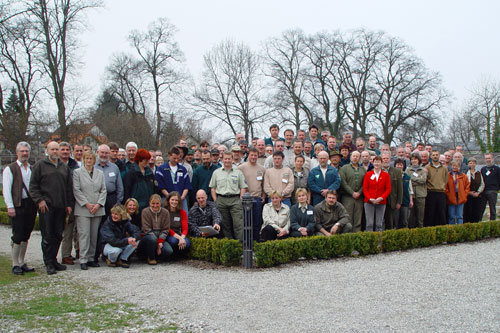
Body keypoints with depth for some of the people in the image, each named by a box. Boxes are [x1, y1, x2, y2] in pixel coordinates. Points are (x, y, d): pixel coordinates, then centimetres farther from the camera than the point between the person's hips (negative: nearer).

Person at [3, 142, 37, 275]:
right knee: (18, 236, -5)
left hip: (31, 205, 5)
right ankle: (15, 265, 4)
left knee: (26, 236, 10)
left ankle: (22, 263, 19)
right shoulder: (10, 169, 0)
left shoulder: (32, 169, 16)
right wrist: (10, 206, -14)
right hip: (18, 205, -5)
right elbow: (6, 189, -6)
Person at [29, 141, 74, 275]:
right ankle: (49, 263, 4)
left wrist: (69, 204, 10)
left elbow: (69, 187, 17)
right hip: (46, 206, -4)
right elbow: (33, 185, -1)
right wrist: (39, 200, -10)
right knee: (47, 236, -3)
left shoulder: (64, 167, 15)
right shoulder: (40, 165, 2)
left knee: (58, 235, 8)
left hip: (61, 207, 5)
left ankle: (53, 260, 19)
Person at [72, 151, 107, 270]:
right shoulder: (77, 172, 5)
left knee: (94, 235, 4)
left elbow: (103, 190, 9)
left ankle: (91, 258, 11)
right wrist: (87, 204, -10)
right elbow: (76, 190, -3)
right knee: (84, 234, -7)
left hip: (98, 209, 3)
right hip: (83, 209, -3)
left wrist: (98, 204, -5)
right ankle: (83, 260, -3)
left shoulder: (100, 173, 14)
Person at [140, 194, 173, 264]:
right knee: (152, 239, -38)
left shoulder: (165, 212, 0)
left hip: (161, 238, 2)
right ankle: (151, 258, -10)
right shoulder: (145, 211, -6)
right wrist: (157, 242, -21)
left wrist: (160, 241, -18)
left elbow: (166, 229, -2)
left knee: (169, 251, -25)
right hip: (148, 236, -2)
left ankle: (155, 256, 8)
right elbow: (146, 229, -12)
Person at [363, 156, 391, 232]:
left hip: (381, 202, 0)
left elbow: (388, 189, 3)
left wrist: (381, 198, -11)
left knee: (379, 224, 1)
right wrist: (370, 198, -9)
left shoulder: (386, 175, 7)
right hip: (369, 202, 0)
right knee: (369, 223, -4)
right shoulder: (368, 174, 7)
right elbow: (364, 188, 4)